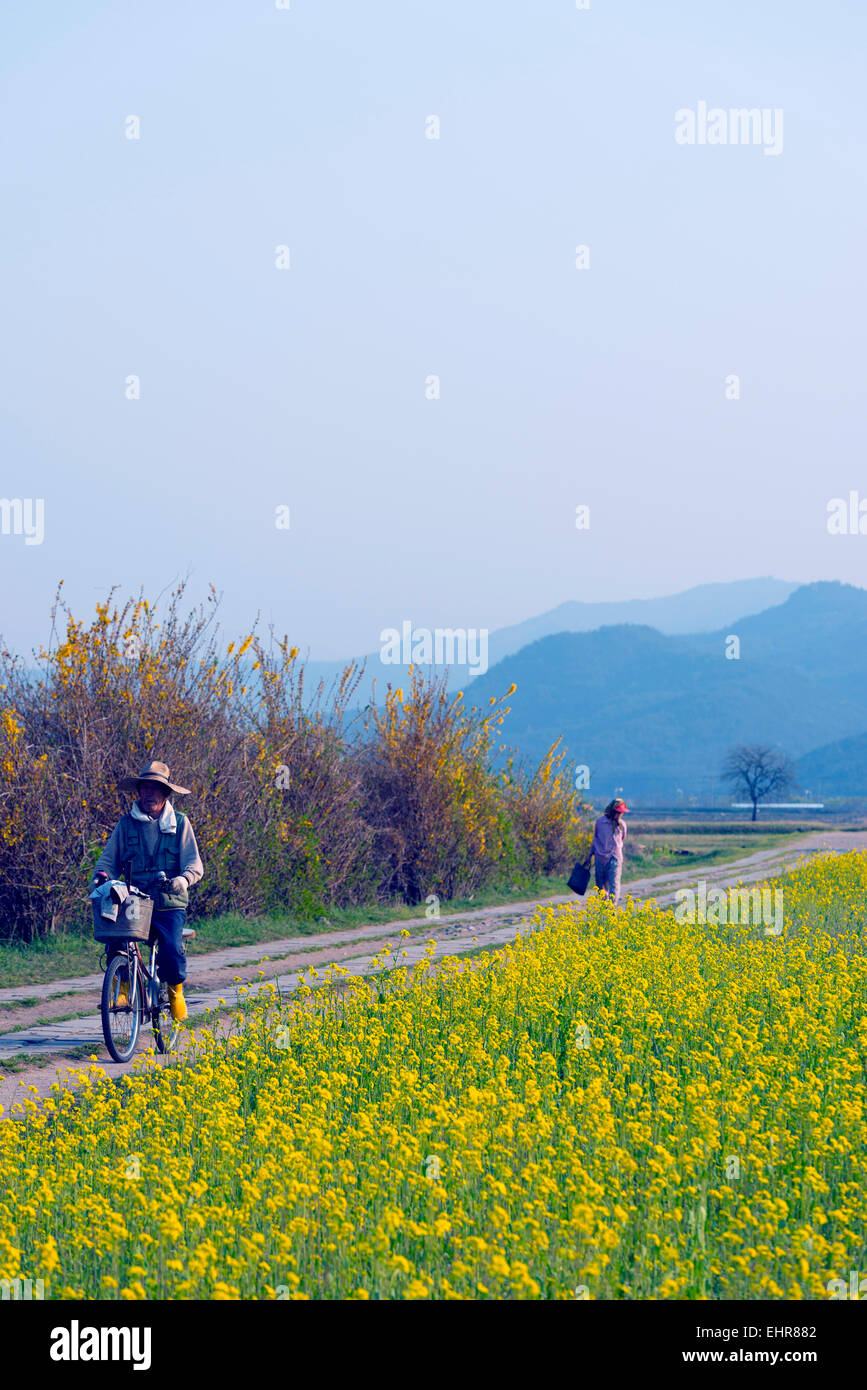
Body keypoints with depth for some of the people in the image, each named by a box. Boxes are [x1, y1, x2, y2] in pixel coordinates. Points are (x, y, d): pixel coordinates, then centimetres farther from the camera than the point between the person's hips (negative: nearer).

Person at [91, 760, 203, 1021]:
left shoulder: (179, 823, 6)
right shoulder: (126, 824, 10)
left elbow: (194, 864, 1)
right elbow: (109, 859, 12)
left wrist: (183, 879, -21)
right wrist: (100, 877, -11)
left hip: (170, 905, -1)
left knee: (172, 950, -20)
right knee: (115, 942, -24)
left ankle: (175, 989, 13)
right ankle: (124, 985, 3)